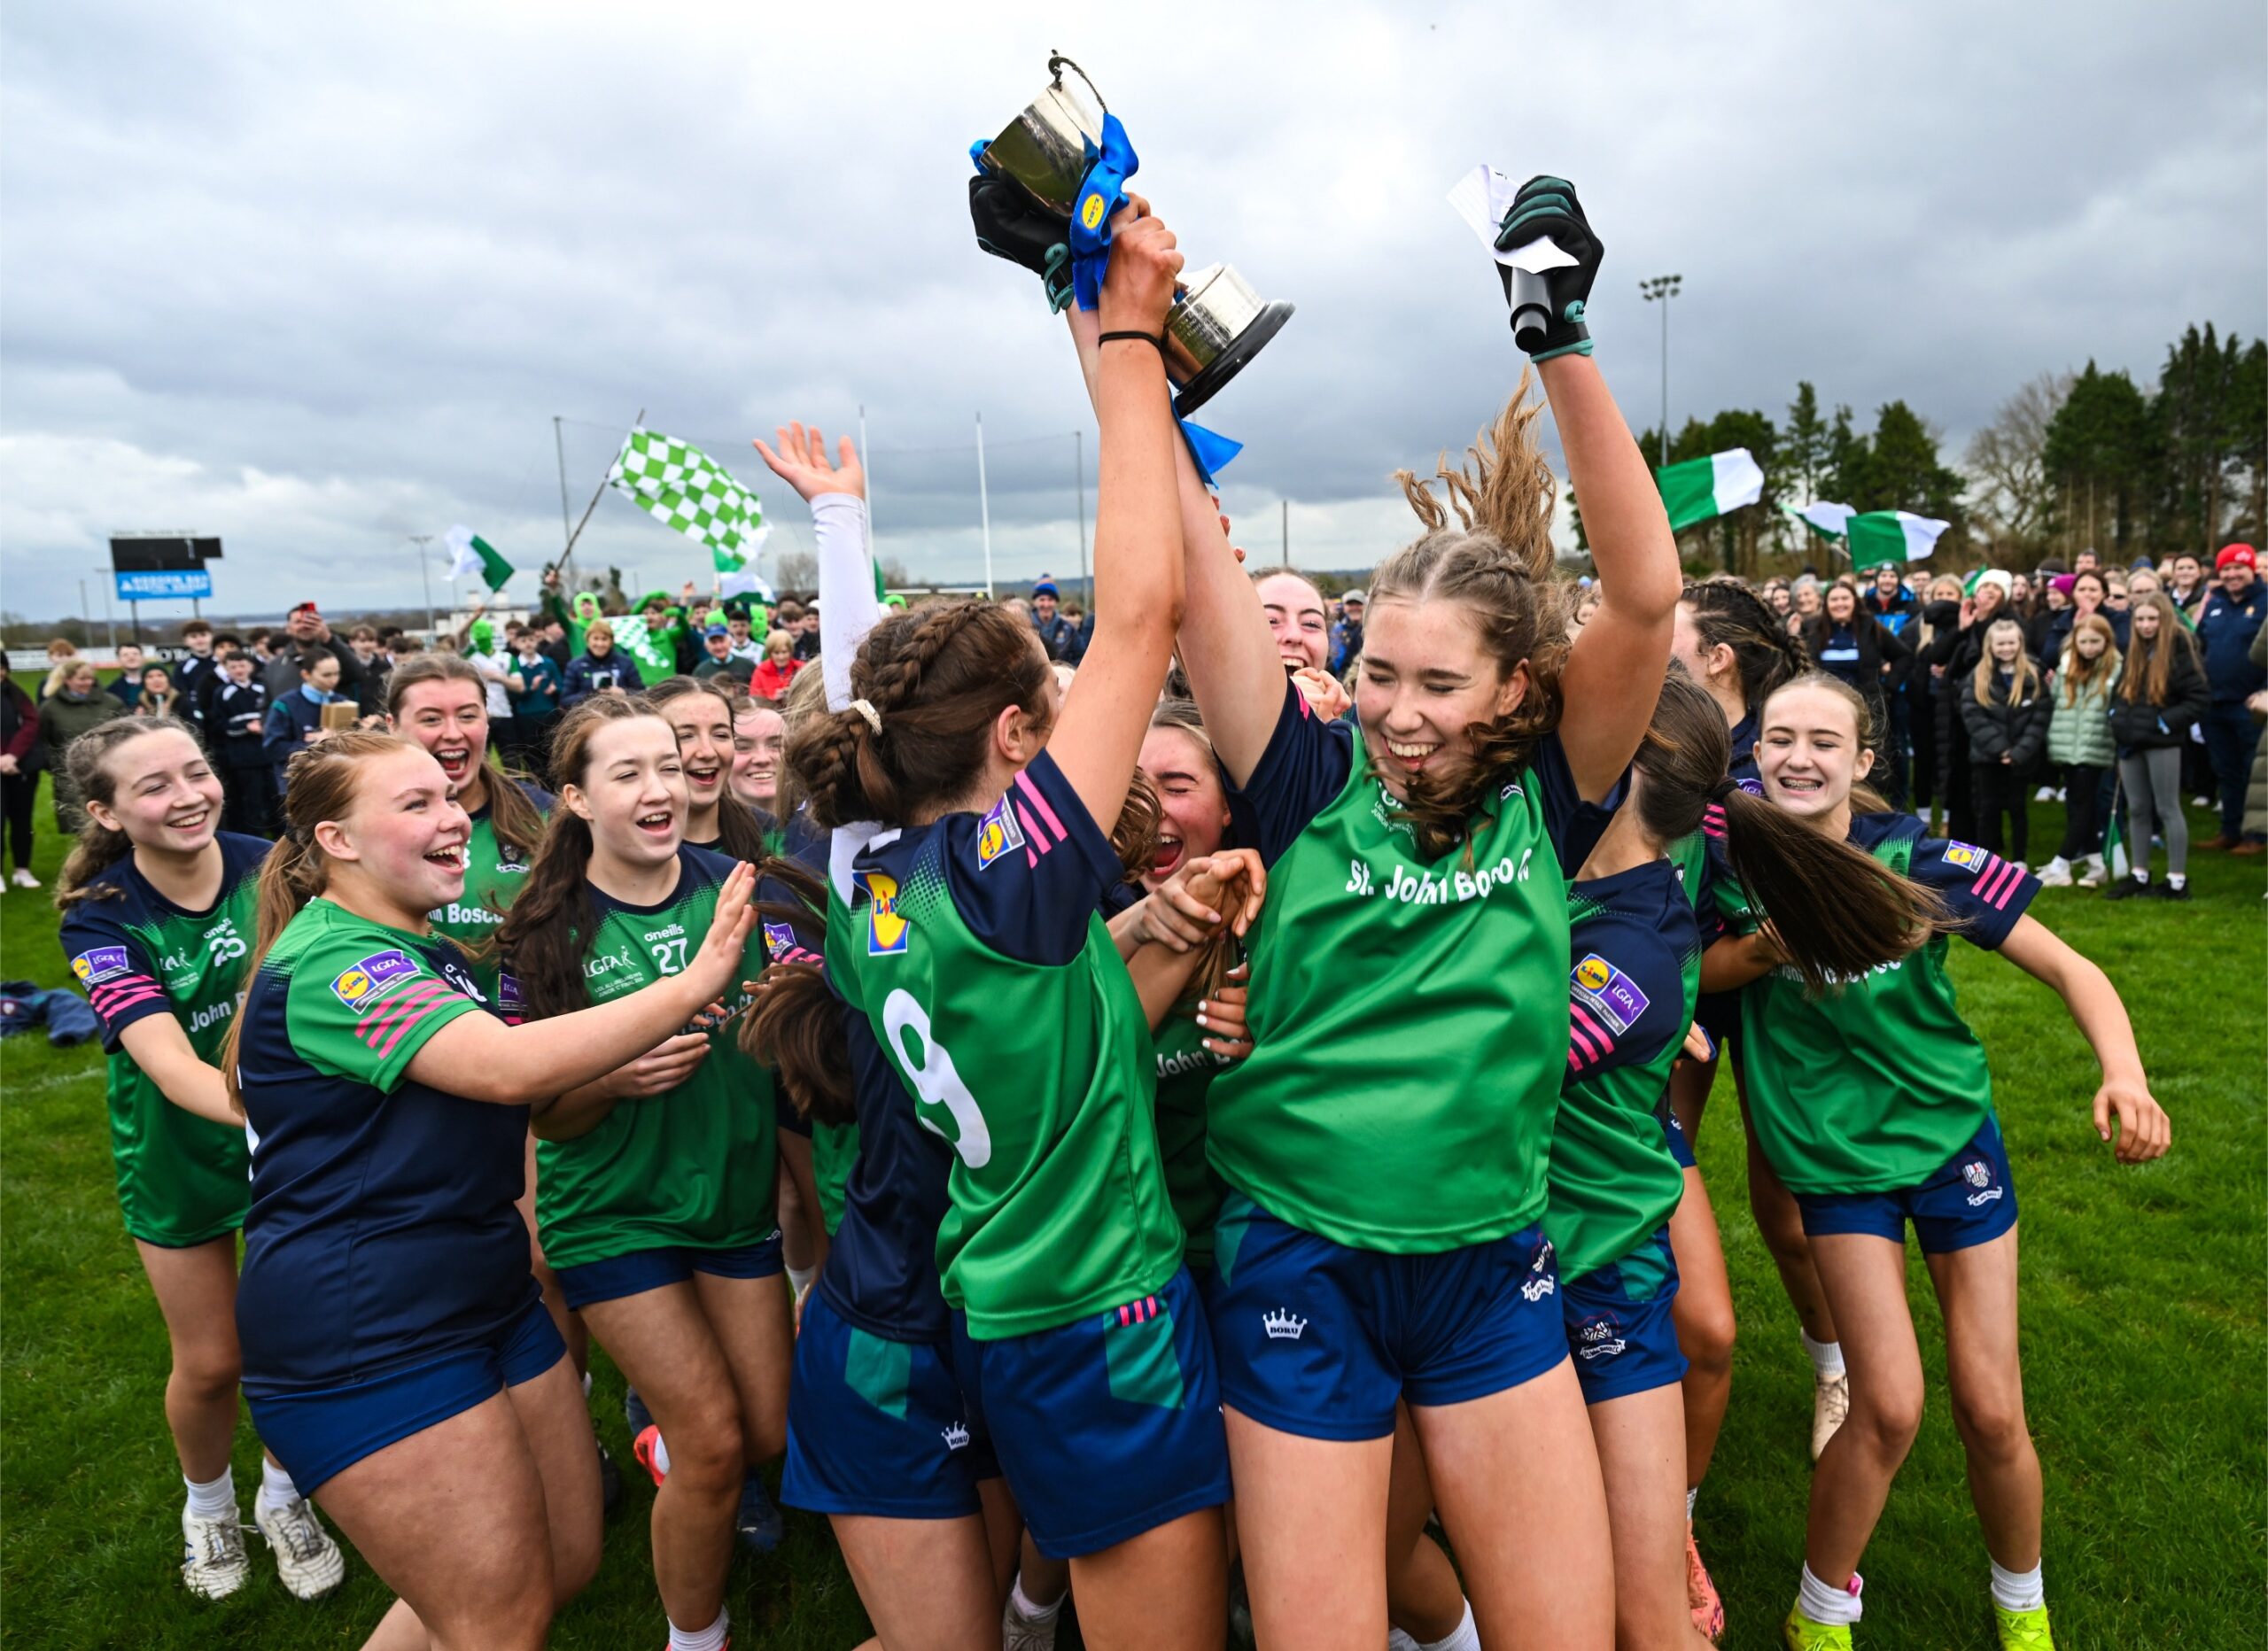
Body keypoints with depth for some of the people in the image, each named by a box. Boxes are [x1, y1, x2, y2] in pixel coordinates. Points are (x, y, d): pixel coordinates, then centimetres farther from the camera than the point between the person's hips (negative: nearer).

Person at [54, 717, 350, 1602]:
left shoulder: (273, 868, -16)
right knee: (212, 1362, 13)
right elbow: (171, 1066, -32)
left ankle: (283, 1496, 39)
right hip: (179, 1153, -1)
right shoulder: (101, 919, -20)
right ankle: (208, 1504, 45)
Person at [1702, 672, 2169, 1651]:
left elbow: (2069, 969, -12)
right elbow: (1685, 972, -3)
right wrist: (1763, 948, -21)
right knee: (1890, 1407, -8)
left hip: (1954, 1135, 0)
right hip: (1836, 1156, 0)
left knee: (1990, 1410, 5)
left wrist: (2125, 1075, -29)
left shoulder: (1922, 861, -15)